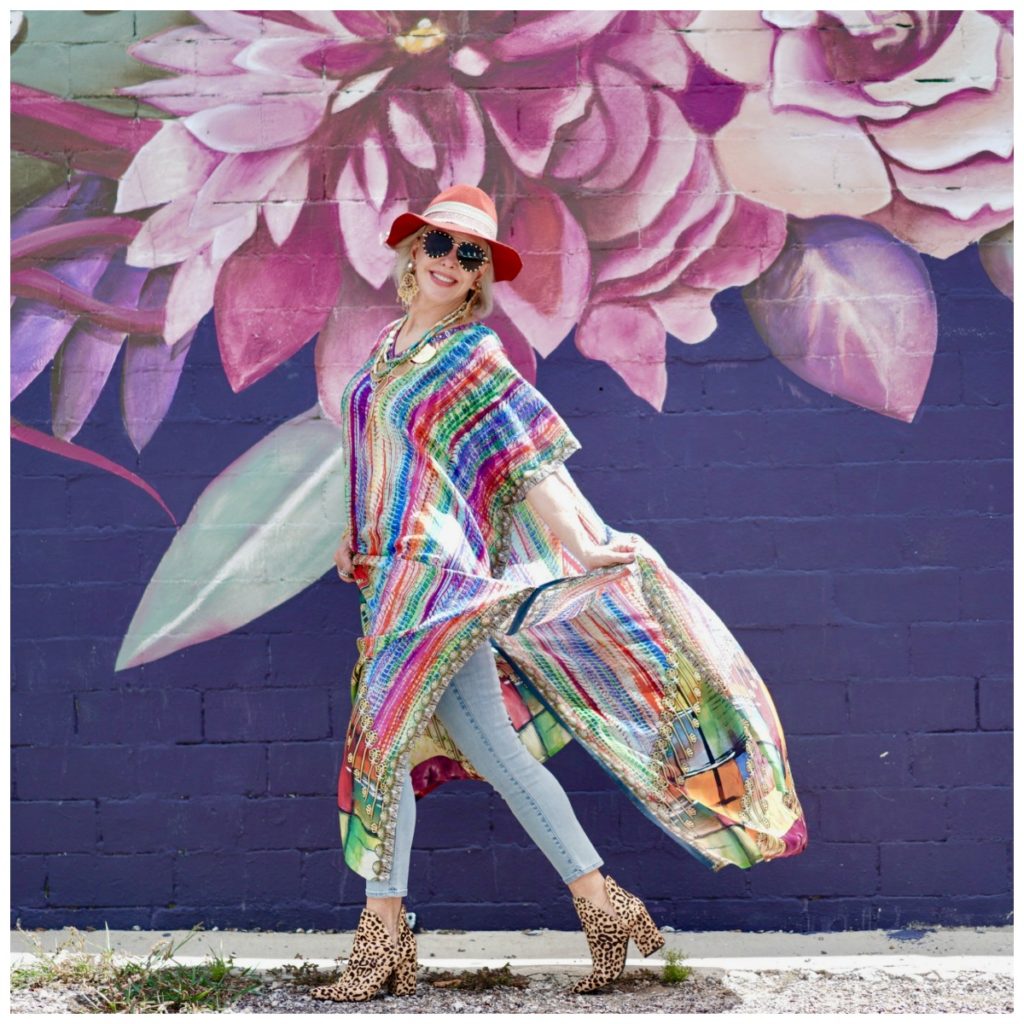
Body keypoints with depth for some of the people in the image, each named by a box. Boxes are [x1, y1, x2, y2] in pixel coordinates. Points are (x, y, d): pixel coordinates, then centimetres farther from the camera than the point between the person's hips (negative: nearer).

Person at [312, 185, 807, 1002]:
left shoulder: (474, 356, -5)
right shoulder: (389, 345, 16)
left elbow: (533, 453, -10)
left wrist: (584, 542, -17)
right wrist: (359, 535, 20)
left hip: (437, 570, -7)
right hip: (394, 569, 7)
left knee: (385, 732, -8)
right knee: (494, 749, 7)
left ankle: (385, 932, 2)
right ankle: (598, 902, 13)